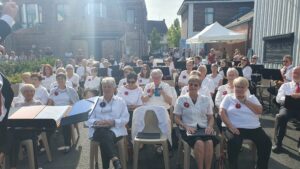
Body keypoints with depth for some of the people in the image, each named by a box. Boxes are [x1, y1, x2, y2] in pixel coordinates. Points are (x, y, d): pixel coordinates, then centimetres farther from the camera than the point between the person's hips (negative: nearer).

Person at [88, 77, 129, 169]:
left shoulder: (120, 101, 13)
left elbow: (125, 119, 4)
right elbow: (89, 119, 10)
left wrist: (113, 122, -13)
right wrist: (97, 122, -14)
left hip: (115, 129, 0)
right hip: (99, 130, 1)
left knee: (105, 139, -36)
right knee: (104, 135, -38)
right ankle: (116, 160, -49)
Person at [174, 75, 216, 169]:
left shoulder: (205, 99, 13)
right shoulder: (181, 99, 4)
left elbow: (210, 117, 16)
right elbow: (177, 118, 3)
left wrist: (210, 126, -5)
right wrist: (186, 126, -14)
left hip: (203, 128, 3)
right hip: (188, 129, -2)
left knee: (209, 142, -30)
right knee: (199, 143, -33)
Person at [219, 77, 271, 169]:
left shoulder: (252, 98, 18)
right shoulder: (228, 97, 10)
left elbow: (259, 111, 2)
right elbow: (222, 112, -3)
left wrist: (245, 101, -1)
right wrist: (230, 126, -16)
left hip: (254, 128, 3)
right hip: (235, 128, -3)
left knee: (266, 142, -19)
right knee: (234, 142, -32)